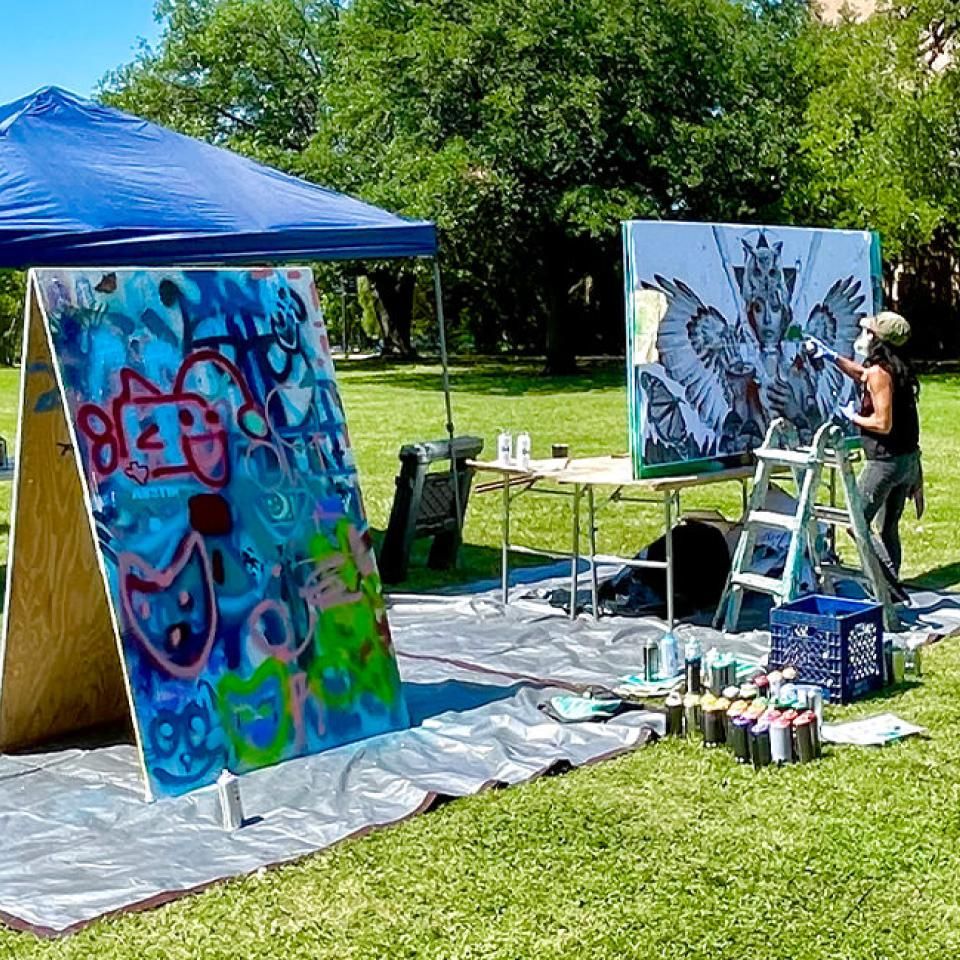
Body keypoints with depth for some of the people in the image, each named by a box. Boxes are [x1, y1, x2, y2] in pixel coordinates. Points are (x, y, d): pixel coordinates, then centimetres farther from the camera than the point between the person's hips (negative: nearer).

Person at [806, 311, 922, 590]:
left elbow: (883, 424, -22)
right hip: (909, 459, 9)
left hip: (886, 461, -9)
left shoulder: (879, 373, -17)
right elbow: (862, 374, 33)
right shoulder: (896, 368, 11)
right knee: (888, 527, 16)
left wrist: (853, 417, -6)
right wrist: (831, 356, 34)